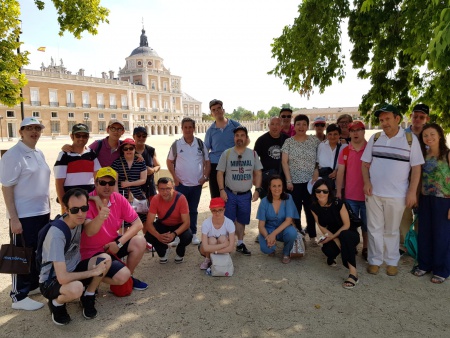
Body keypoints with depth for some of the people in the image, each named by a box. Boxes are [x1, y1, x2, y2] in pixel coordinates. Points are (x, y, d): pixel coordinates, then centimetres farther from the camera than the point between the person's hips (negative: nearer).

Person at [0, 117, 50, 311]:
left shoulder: (39, 154, 11)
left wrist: (48, 210, 15)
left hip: (41, 213, 8)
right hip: (23, 216, -8)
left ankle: (33, 285, 34)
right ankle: (19, 297, 17)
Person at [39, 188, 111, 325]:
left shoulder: (78, 220, -8)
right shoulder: (56, 234, -32)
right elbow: (63, 278, -34)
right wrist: (93, 272, -24)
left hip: (73, 269, 7)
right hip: (51, 281, -6)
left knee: (105, 258, -18)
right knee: (76, 288, -39)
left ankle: (88, 297, 6)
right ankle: (56, 303, -1)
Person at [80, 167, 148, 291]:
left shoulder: (118, 198, -6)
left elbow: (137, 224, -6)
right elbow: (89, 232, -36)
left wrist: (119, 243, -17)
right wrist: (99, 218, -57)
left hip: (112, 245, 6)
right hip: (92, 252, -6)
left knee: (140, 242, -18)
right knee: (122, 276, -24)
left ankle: (128, 277, 7)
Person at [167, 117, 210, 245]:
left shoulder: (200, 144, 1)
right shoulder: (176, 144, -2)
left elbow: (207, 162, 6)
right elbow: (170, 162, 5)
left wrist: (205, 176, -6)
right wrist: (175, 177, -6)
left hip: (197, 184, 1)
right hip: (181, 184, -1)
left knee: (193, 210, 13)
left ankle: (193, 234, 24)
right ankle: (178, 235, 16)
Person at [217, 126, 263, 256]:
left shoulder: (253, 154, 3)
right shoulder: (226, 153, -3)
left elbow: (257, 173, 6)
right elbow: (220, 173, -2)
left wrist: (257, 190, -3)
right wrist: (222, 190, -10)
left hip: (246, 195, 2)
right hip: (230, 194, -2)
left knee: (242, 220, 14)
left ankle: (240, 244, 28)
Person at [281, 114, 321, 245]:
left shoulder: (314, 141, 5)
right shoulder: (288, 142, 1)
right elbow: (284, 162, -2)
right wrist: (288, 180, -7)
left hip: (310, 181, 1)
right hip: (294, 182, -1)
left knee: (310, 209, 5)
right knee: (295, 210, 4)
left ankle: (312, 236, 18)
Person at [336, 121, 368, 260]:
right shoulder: (345, 151, 4)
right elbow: (340, 172, 3)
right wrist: (338, 191, -1)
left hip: (367, 194, -1)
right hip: (349, 196, 2)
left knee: (366, 224, 10)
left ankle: (365, 249, 24)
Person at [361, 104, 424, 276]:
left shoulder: (410, 139, -2)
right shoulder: (375, 138, 5)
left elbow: (416, 167, -2)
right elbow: (365, 163, 9)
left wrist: (412, 192, -7)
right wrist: (366, 182, -5)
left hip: (396, 195, -2)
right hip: (373, 193, 2)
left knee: (391, 230, 11)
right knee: (374, 228, 9)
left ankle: (392, 262, 28)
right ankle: (375, 260, 24)